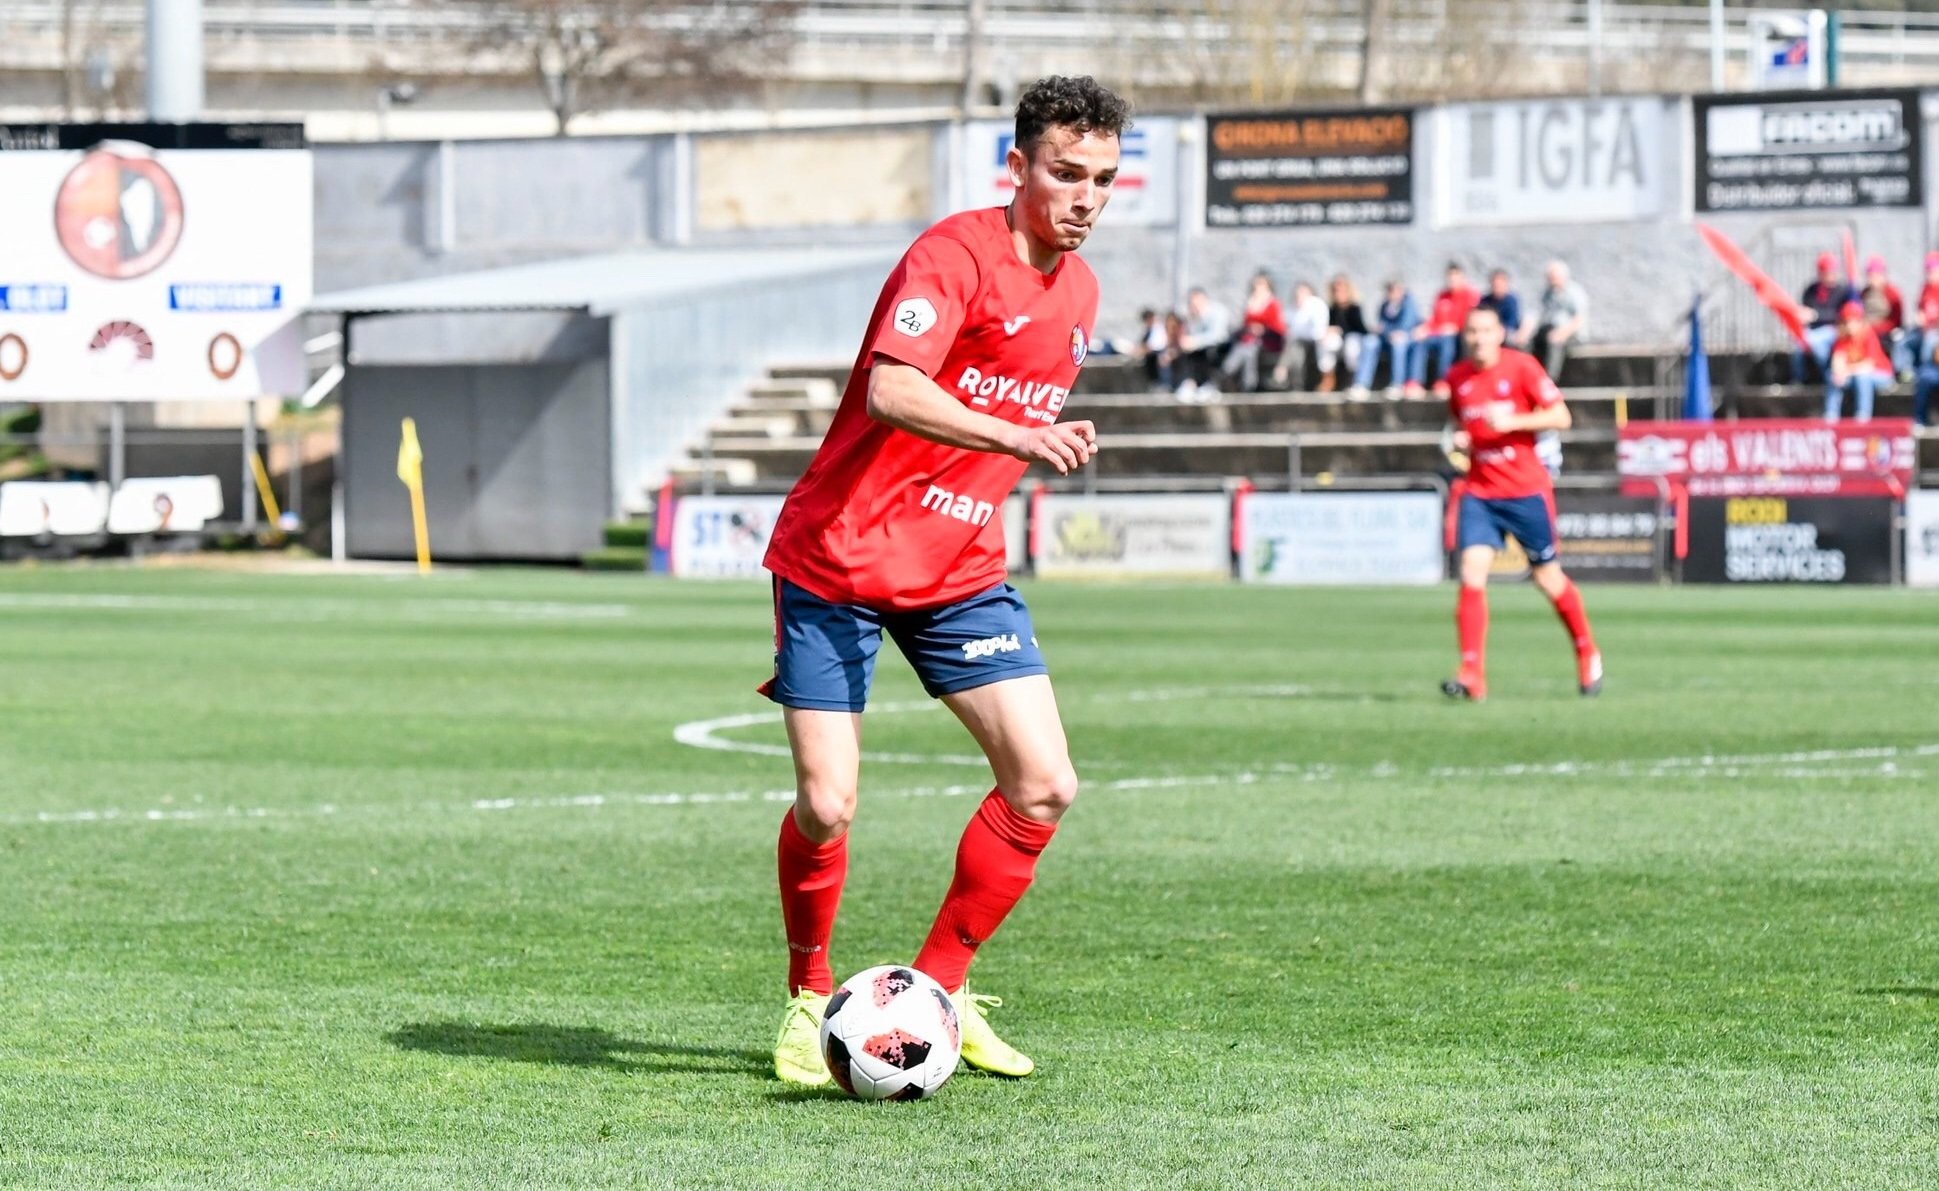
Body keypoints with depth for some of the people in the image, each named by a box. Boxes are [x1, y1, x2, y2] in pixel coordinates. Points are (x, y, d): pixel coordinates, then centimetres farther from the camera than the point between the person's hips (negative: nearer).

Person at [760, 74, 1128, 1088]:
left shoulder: (1078, 291, 8)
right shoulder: (956, 254, -17)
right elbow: (892, 393, -32)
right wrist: (1018, 438, -43)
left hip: (960, 570, 7)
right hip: (839, 558, -7)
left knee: (1044, 786, -5)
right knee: (826, 806, -9)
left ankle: (937, 992, 11)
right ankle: (809, 999, 16)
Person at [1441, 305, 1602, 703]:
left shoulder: (1521, 367, -7)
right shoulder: (1456, 378, 6)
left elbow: (1561, 417, -8)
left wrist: (1513, 421, -21)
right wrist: (1459, 440, 0)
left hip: (1526, 490, -3)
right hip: (1479, 492, 3)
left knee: (1548, 578, 7)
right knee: (1472, 576, -13)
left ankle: (1587, 653, 31)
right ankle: (1472, 676, -15)